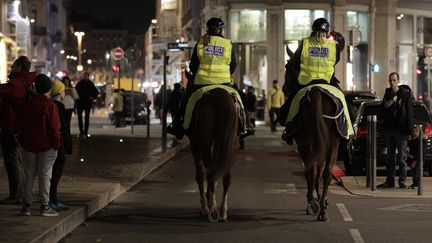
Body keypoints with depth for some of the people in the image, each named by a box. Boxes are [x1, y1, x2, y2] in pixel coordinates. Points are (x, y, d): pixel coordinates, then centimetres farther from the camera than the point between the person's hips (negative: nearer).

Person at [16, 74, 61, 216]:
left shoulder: (25, 104, 3)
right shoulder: (50, 106, -14)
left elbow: (19, 126, 9)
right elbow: (54, 128, -13)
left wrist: (22, 143, 17)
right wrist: (57, 145, -2)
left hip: (28, 146, 4)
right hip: (46, 146, -4)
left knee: (29, 175, 11)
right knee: (45, 175, 1)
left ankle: (27, 205, 10)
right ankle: (44, 206, 1)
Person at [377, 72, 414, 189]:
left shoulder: (406, 94, -4)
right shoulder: (387, 93, 11)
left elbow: (409, 113, -6)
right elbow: (384, 108, 12)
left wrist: (408, 130, -13)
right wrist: (391, 101, -9)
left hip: (400, 129, -5)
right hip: (389, 128, 5)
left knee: (401, 156, -2)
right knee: (390, 156, 10)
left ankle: (402, 180, 3)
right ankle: (390, 181, 14)